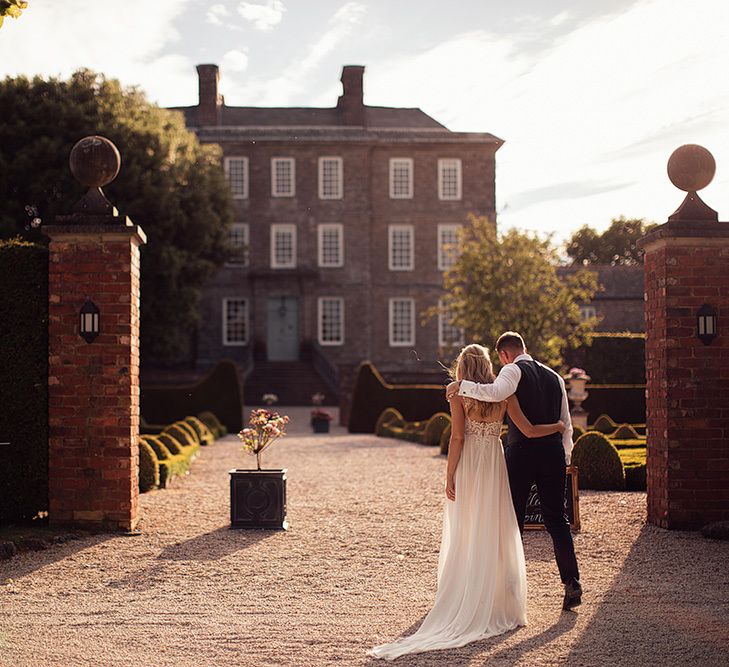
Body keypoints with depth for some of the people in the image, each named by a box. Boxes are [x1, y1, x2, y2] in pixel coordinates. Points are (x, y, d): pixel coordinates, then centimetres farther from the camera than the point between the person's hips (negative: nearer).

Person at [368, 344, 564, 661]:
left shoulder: (459, 395, -5)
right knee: (495, 536, 8)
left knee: (465, 539, 5)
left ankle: (466, 608, 7)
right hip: (494, 467, 2)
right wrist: (559, 426, 18)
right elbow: (529, 430, 1)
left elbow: (457, 438, -11)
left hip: (467, 468, -2)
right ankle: (498, 608, 10)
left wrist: (449, 477, -8)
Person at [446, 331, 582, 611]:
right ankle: (571, 585, 4)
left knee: (513, 521, 6)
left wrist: (462, 385, -17)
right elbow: (566, 424, 18)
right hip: (553, 452, 5)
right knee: (557, 520, 9)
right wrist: (565, 458, 26)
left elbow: (495, 392, -27)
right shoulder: (554, 377, 17)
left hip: (521, 452, -5)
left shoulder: (513, 371, -4)